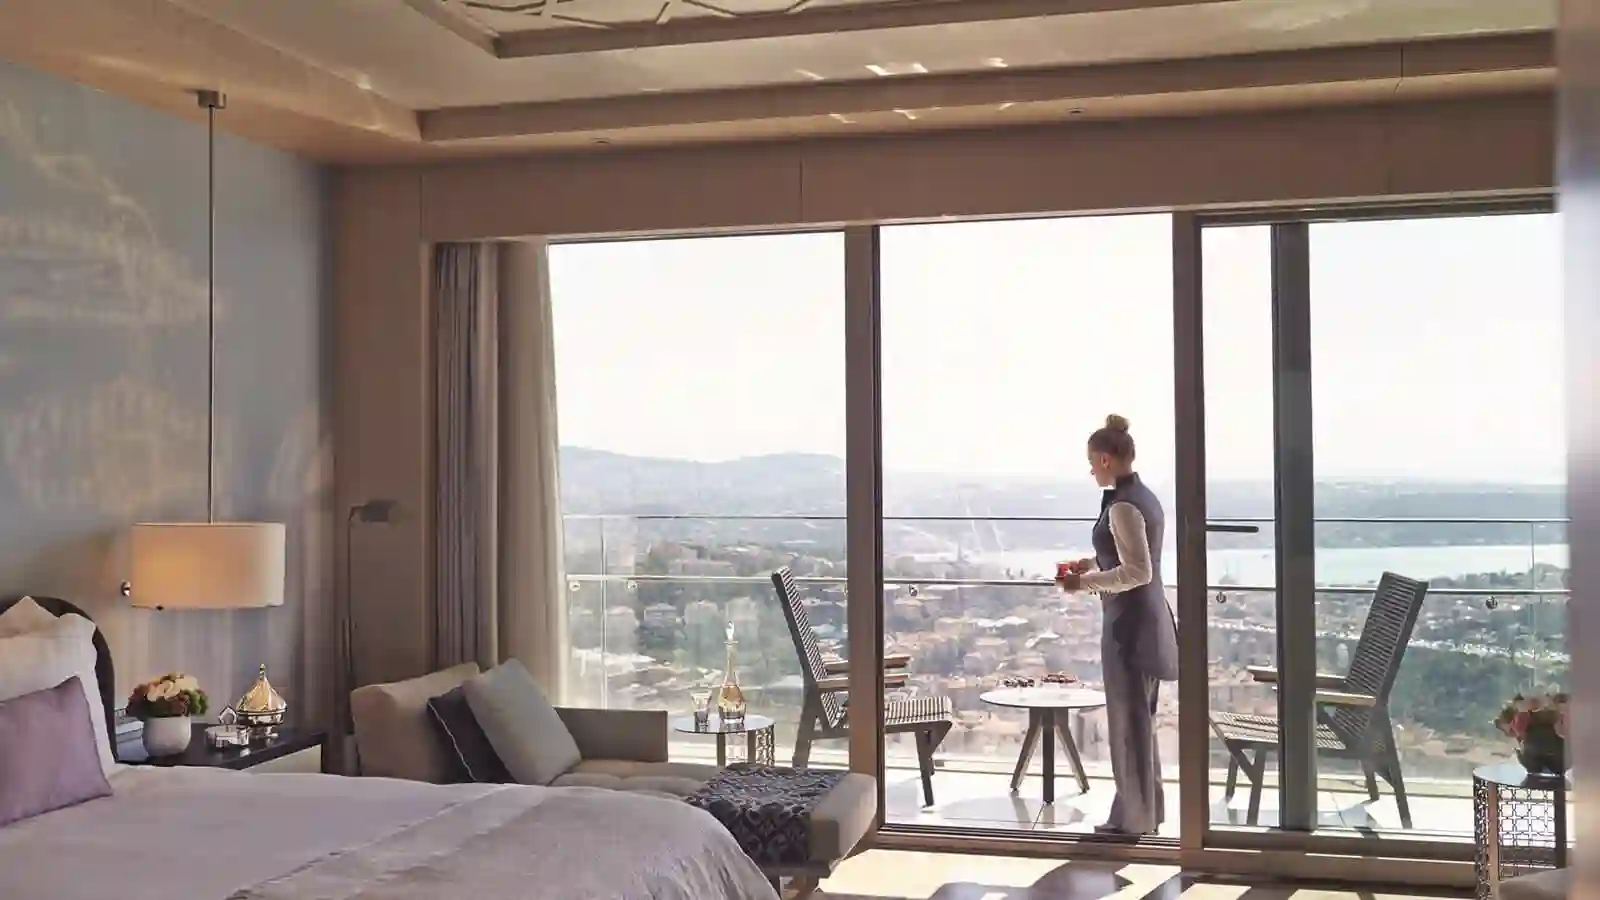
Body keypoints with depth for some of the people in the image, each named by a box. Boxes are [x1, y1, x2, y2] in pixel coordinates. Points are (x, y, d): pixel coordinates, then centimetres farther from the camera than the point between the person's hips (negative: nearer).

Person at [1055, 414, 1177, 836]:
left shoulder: (1122, 505, -19)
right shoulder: (1145, 497, 11)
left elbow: (1137, 573, -23)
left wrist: (1084, 582, -15)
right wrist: (1093, 564, 14)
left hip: (1129, 624, -10)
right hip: (1149, 620, 10)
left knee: (1129, 721, 1)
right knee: (1140, 719, 17)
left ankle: (1135, 819, 12)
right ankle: (1145, 812, 28)